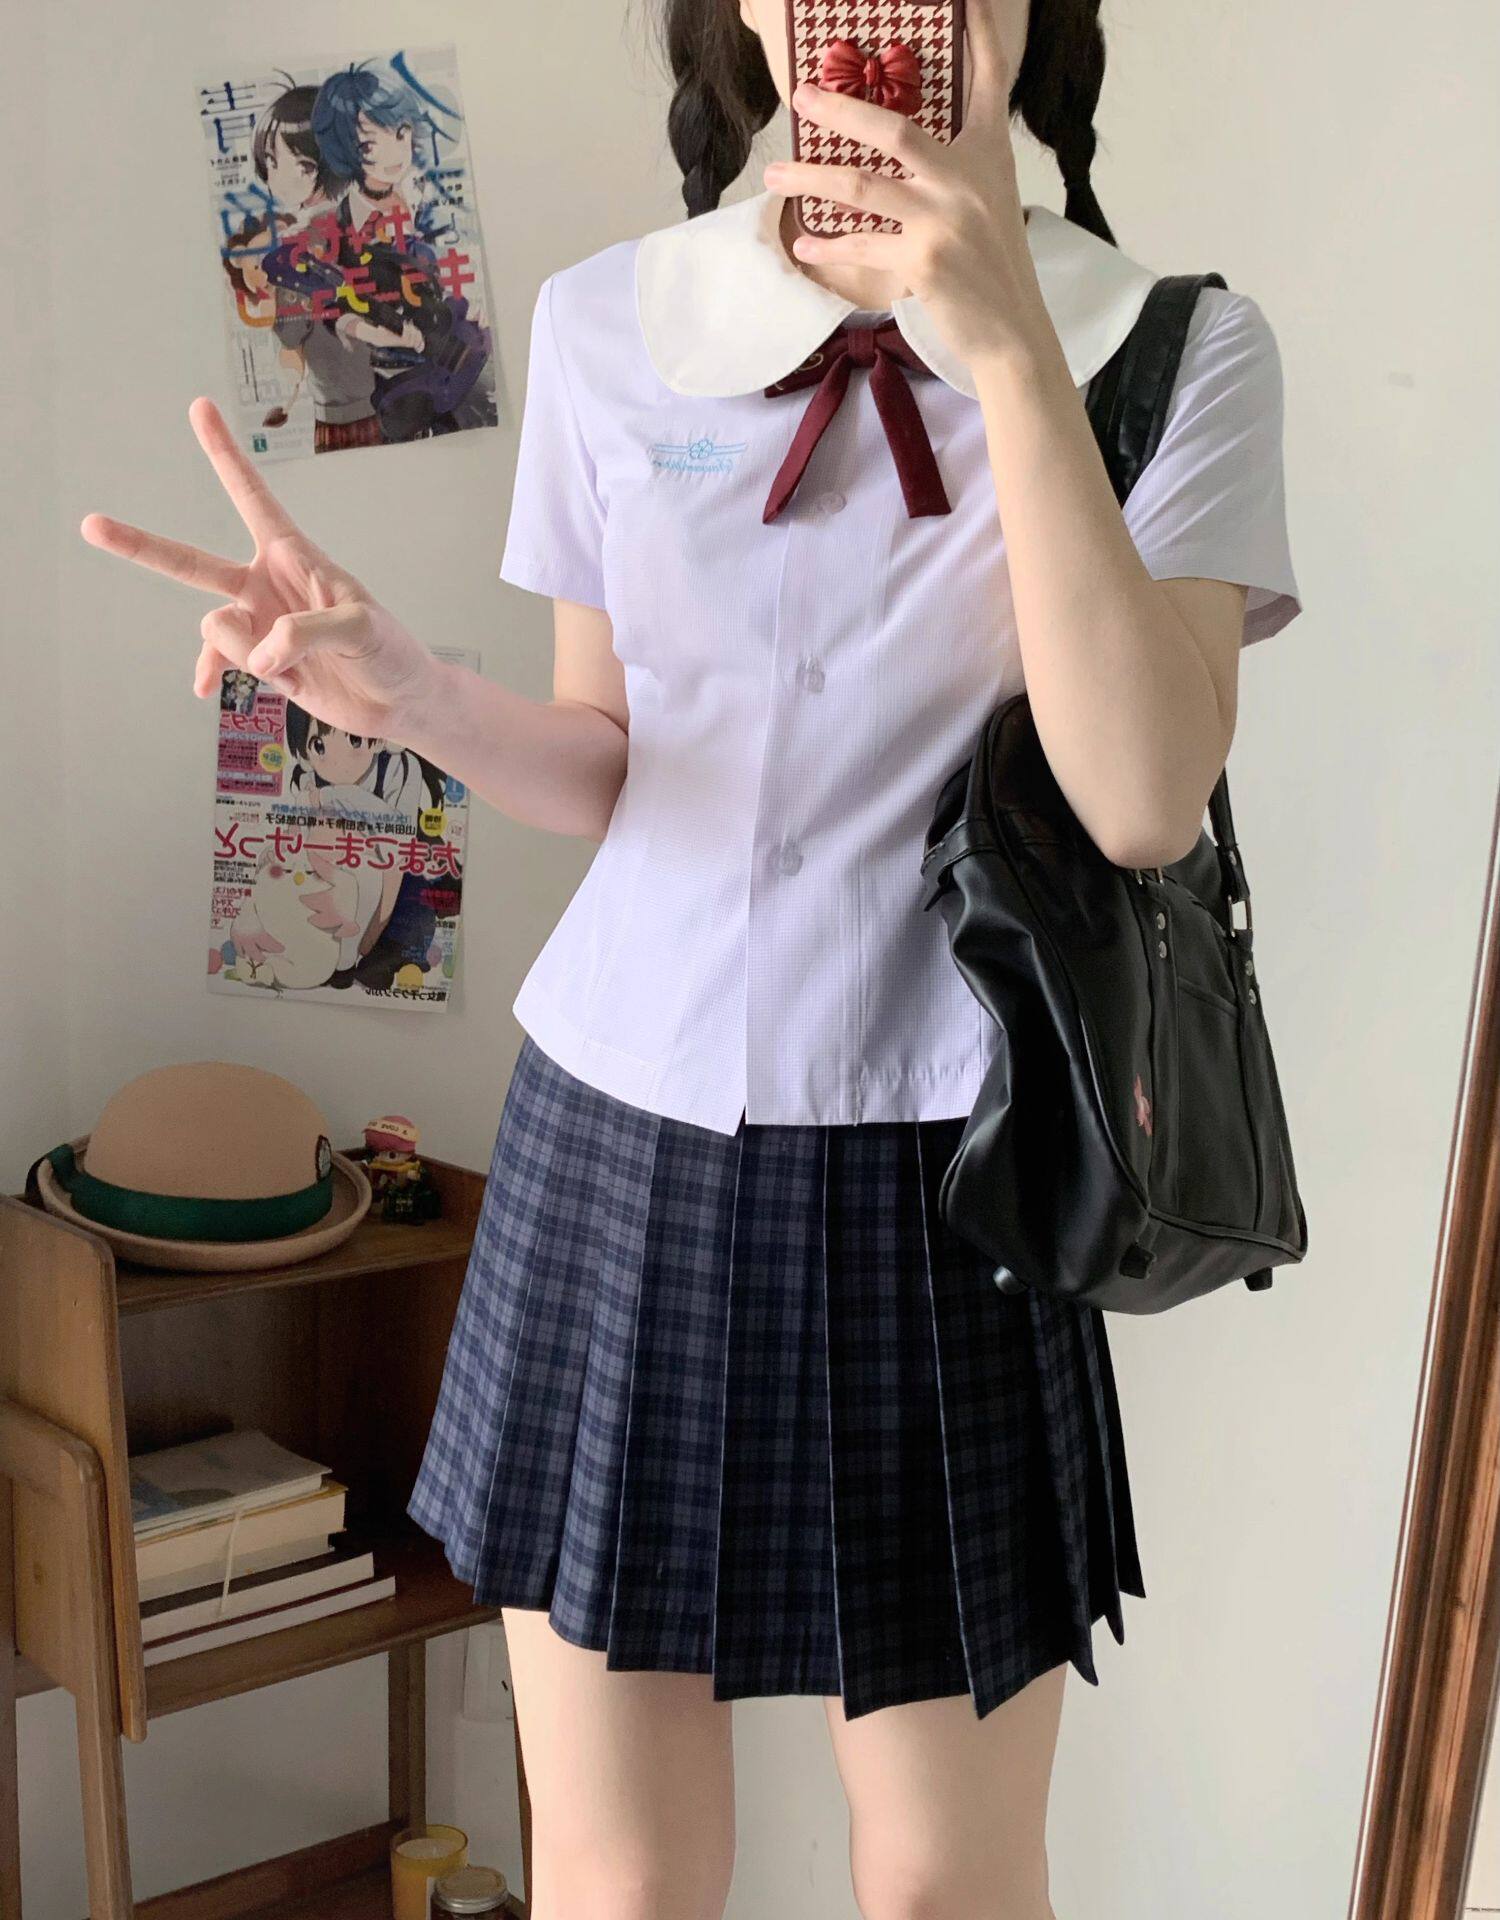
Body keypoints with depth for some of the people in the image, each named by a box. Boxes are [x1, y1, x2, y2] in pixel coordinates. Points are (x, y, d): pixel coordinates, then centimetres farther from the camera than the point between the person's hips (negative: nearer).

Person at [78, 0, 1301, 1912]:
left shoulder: (1174, 349, -2)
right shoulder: (606, 323, 2)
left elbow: (1145, 799, -15)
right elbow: (612, 767, 7)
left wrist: (1009, 347, -19)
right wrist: (408, 692, -13)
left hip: (930, 1180, -1)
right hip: (622, 1142, 2)